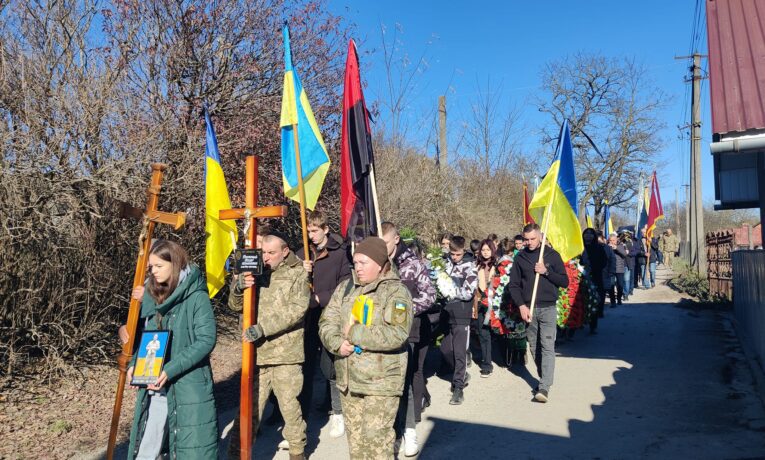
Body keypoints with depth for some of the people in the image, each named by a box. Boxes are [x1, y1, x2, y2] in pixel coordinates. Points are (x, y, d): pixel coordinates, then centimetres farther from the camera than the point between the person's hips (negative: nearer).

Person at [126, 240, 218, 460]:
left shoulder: (196, 297, -12)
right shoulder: (152, 295, 9)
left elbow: (206, 340, -17)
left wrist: (170, 370, -22)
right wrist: (135, 364, 1)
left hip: (189, 387, -6)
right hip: (155, 386, 6)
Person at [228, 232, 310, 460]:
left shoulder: (298, 275, -2)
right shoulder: (255, 272, 9)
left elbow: (295, 310, -14)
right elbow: (235, 306, 7)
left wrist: (262, 328, -23)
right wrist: (238, 287, -16)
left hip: (286, 353, -2)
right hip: (255, 353, 2)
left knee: (290, 406, 10)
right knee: (249, 407, 5)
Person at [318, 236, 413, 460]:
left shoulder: (396, 292, -10)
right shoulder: (345, 287, 9)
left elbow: (396, 334, -22)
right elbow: (327, 322, 6)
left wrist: (354, 333, -16)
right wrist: (337, 343, -14)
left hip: (380, 383, -6)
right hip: (349, 380, 6)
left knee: (376, 440, -3)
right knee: (354, 437, 18)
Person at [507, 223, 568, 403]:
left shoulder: (552, 255, 2)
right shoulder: (520, 257, 5)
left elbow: (564, 282, 2)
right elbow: (513, 284, 5)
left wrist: (546, 271, -12)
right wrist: (521, 306, -6)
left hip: (548, 308, -2)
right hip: (528, 308, 2)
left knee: (547, 346, -9)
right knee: (534, 346, 8)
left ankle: (544, 387, -10)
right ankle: (543, 378, 24)